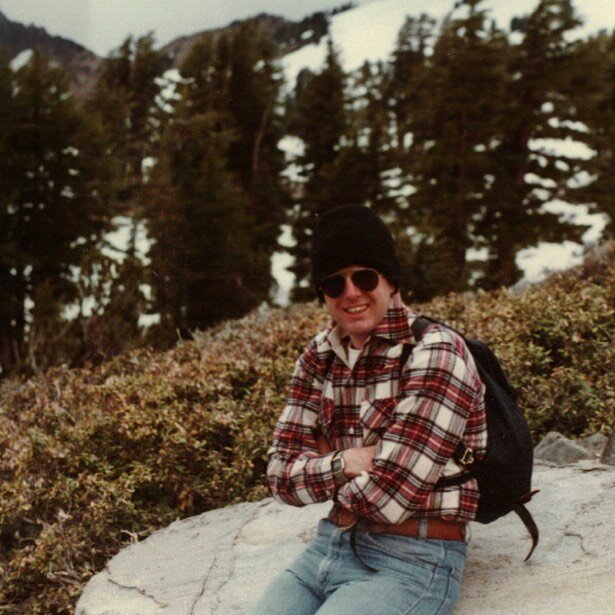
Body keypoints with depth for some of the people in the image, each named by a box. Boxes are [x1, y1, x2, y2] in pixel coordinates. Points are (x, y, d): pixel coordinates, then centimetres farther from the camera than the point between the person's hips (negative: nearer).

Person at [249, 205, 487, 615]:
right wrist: (343, 464, -15)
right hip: (329, 546, 6)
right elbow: (281, 475, 3)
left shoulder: (435, 354, -15)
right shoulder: (319, 357, 6)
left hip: (412, 562, -6)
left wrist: (321, 472, -2)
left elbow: (386, 498, -19)